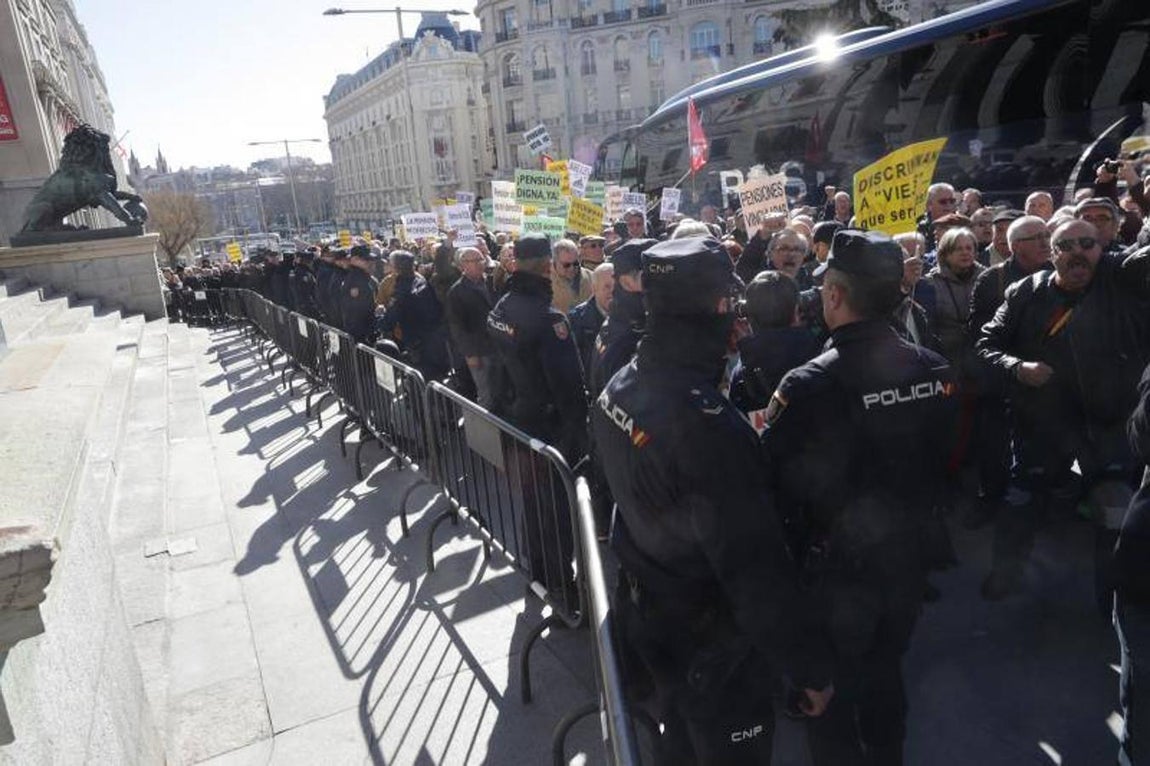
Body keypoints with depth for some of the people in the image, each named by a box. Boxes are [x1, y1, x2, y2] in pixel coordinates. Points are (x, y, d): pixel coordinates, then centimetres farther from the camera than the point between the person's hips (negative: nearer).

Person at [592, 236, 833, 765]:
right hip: (711, 646, -7)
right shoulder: (708, 423, -34)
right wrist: (809, 668, -18)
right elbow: (757, 570, -29)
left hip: (646, 613, 7)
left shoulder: (619, 389, -6)